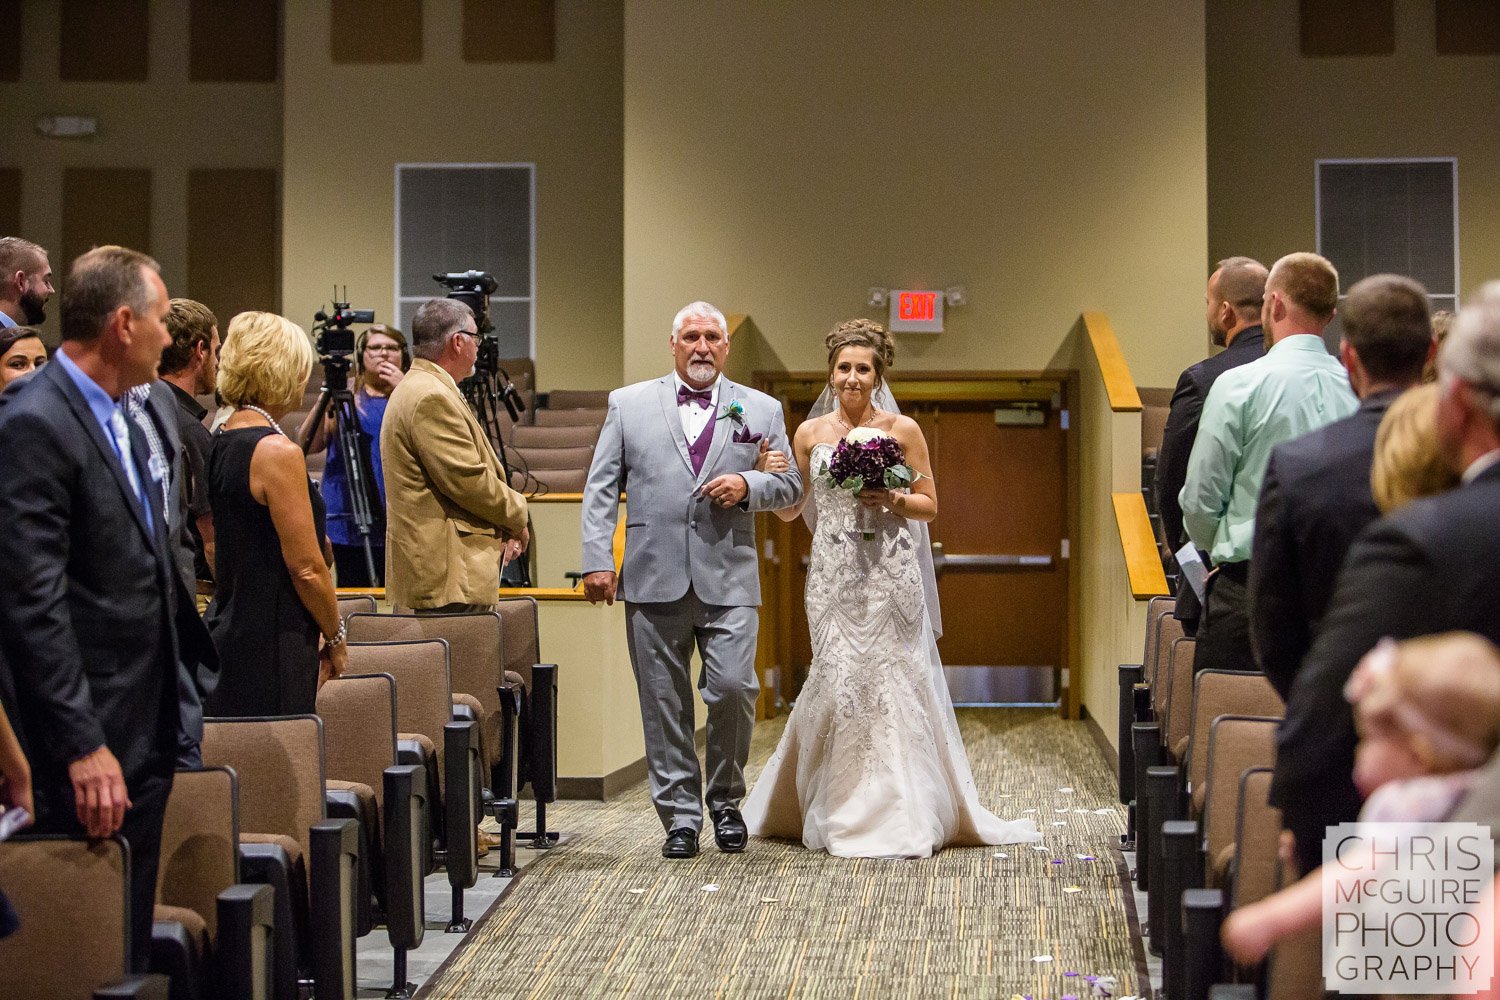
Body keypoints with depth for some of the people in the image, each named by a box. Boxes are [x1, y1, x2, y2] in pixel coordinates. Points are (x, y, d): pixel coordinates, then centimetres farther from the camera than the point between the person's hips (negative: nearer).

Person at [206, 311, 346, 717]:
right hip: (270, 652, -9)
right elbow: (306, 567, -15)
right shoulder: (277, 452, -15)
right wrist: (335, 638, -1)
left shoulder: (218, 445, 10)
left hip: (226, 634, 9)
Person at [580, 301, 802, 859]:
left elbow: (790, 485, 13)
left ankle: (726, 799, 14)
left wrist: (748, 485, -8)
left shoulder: (761, 410, 12)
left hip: (729, 580, 0)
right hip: (654, 579, 0)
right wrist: (597, 560, -3)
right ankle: (680, 816, 13)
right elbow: (600, 489, 7)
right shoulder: (628, 404, 10)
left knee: (733, 688, -10)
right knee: (664, 704, 3)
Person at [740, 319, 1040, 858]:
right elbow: (790, 510, 11)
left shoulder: (903, 430, 3)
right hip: (834, 575, 2)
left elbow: (930, 506, 7)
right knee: (838, 681, -1)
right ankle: (844, 814, 11)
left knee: (892, 681, -4)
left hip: (889, 576, -1)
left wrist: (893, 500, -12)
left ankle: (898, 816, 5)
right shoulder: (810, 433, 8)